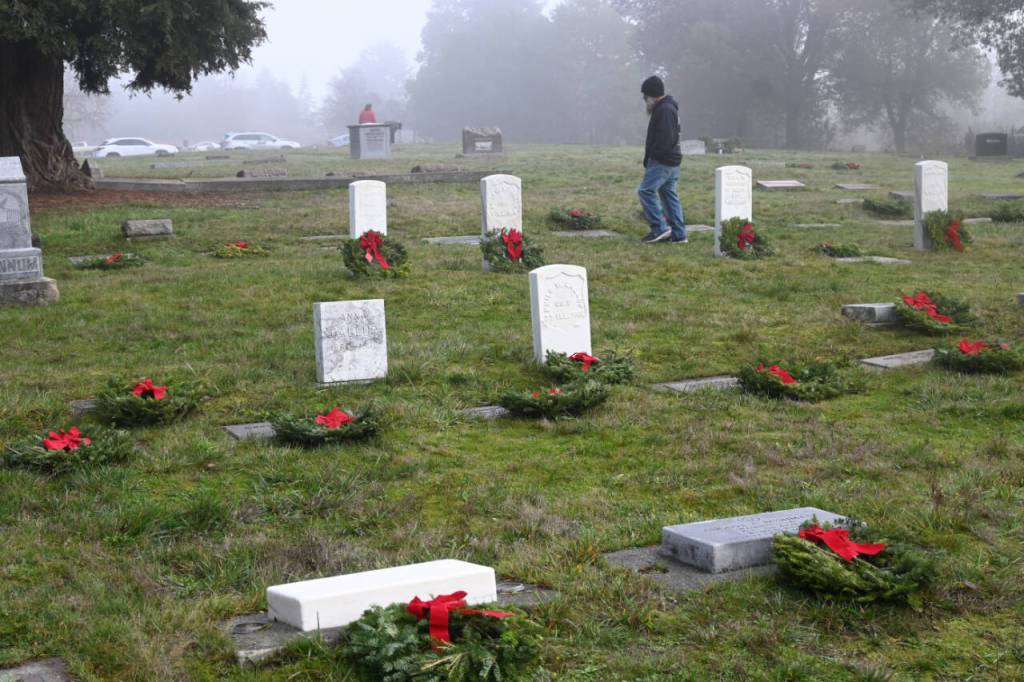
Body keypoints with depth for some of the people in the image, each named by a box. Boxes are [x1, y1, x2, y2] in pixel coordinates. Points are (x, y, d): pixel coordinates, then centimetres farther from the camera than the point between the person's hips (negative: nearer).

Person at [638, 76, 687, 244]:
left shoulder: (665, 110, -15)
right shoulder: (666, 107, 19)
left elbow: (665, 138, -23)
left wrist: (651, 154, -15)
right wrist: (649, 157, 15)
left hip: (663, 161, -11)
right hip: (671, 161, 11)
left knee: (646, 191, -12)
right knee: (669, 194, 10)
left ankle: (659, 228, -13)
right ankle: (678, 234, 11)